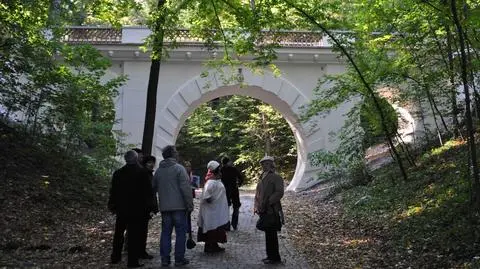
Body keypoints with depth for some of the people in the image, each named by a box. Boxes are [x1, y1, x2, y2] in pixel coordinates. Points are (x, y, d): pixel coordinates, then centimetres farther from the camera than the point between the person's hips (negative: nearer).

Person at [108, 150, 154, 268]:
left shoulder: (118, 173, 2)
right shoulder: (143, 173, -8)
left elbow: (113, 191, 6)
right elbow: (148, 191, -8)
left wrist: (112, 205, 14)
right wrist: (147, 206, -1)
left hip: (122, 209, 4)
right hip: (137, 209, -4)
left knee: (118, 233, 17)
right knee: (134, 235, 1)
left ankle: (115, 257, 25)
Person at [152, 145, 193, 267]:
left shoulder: (158, 170, 10)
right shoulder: (179, 168, -10)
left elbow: (154, 188, 18)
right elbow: (185, 188, -14)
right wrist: (190, 204, -9)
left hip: (164, 207, 6)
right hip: (179, 206, -5)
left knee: (166, 232, 11)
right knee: (181, 232, 3)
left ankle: (165, 259, 12)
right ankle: (179, 259, 5)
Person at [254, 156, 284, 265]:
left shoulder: (276, 177, -7)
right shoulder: (262, 178, 16)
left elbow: (279, 193, -16)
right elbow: (257, 193, 18)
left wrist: (267, 203, -19)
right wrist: (256, 206, 4)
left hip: (272, 211, -7)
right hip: (264, 211, 8)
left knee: (271, 235, -2)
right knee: (268, 234, 14)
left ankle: (274, 258, 8)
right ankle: (271, 256, 25)